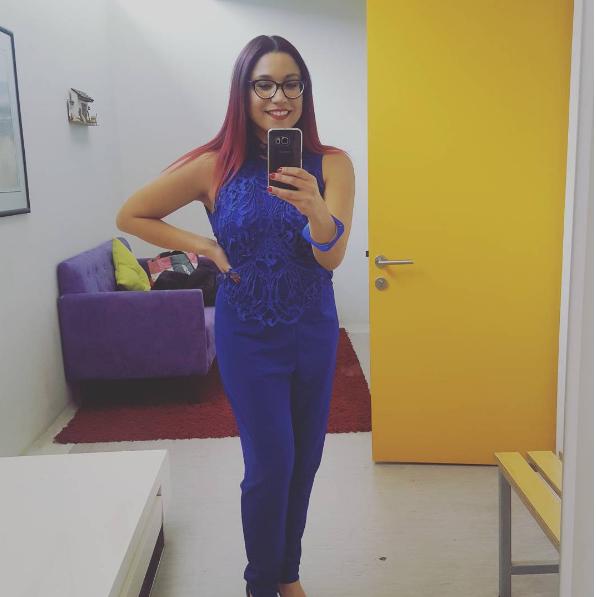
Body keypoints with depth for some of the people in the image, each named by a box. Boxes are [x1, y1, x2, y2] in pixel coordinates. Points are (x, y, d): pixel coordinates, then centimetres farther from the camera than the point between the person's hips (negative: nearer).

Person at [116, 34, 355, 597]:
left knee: (305, 459, 13)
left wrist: (315, 210, -37)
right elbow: (131, 216, 1)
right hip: (248, 335, -2)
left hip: (314, 331, 3)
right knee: (270, 464, 0)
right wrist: (206, 246, -8)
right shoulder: (215, 165, -10)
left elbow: (332, 256, -16)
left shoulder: (331, 164, -6)